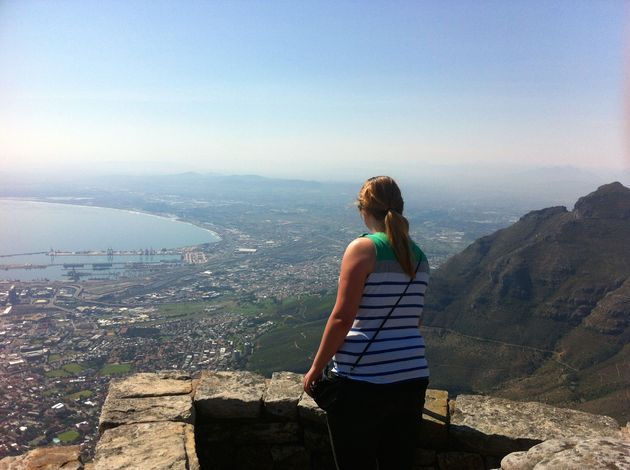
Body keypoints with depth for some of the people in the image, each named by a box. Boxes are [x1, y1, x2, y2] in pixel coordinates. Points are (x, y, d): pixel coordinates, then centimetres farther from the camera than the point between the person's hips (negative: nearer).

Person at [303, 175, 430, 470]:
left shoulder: (363, 248, -11)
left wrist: (316, 369, -5)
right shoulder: (419, 257, 8)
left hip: (362, 383, -6)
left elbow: (342, 317, -15)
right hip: (412, 379, 6)